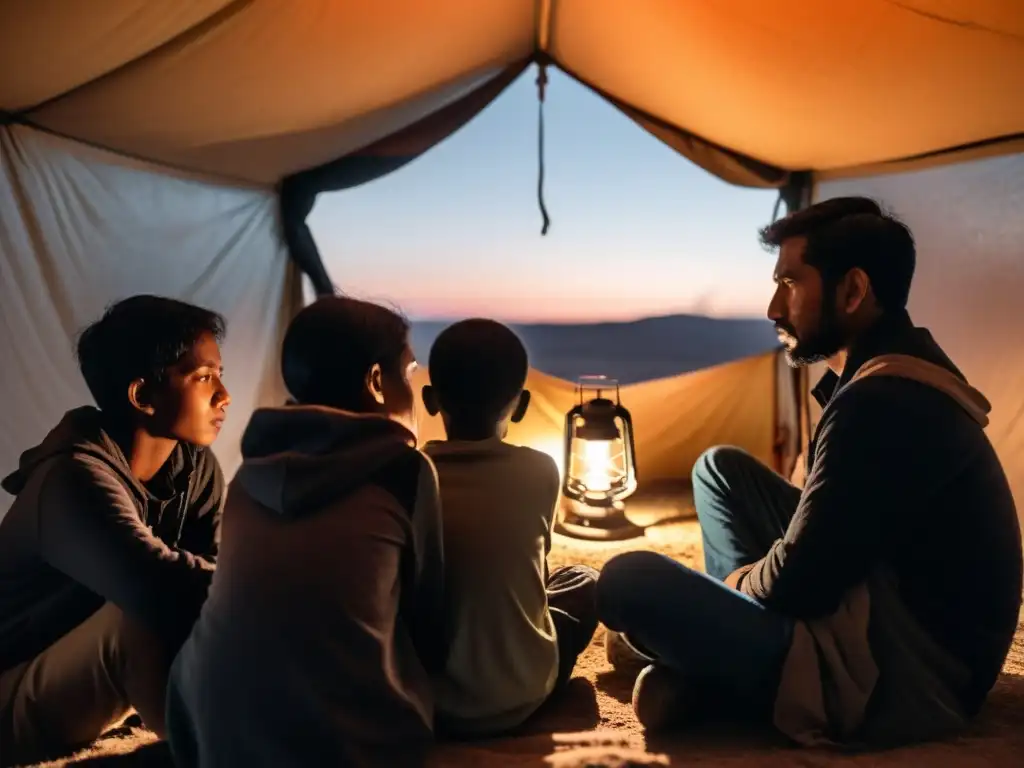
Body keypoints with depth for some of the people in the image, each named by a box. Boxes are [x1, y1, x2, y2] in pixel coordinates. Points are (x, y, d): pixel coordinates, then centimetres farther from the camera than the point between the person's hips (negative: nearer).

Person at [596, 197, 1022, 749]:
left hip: (896, 681, -10)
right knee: (721, 468, 13)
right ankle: (739, 634, 5)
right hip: (889, 620, 10)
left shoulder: (882, 404, -25)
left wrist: (739, 580, 0)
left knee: (628, 581, -22)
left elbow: (793, 583, -22)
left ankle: (703, 678, 7)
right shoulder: (901, 374, 8)